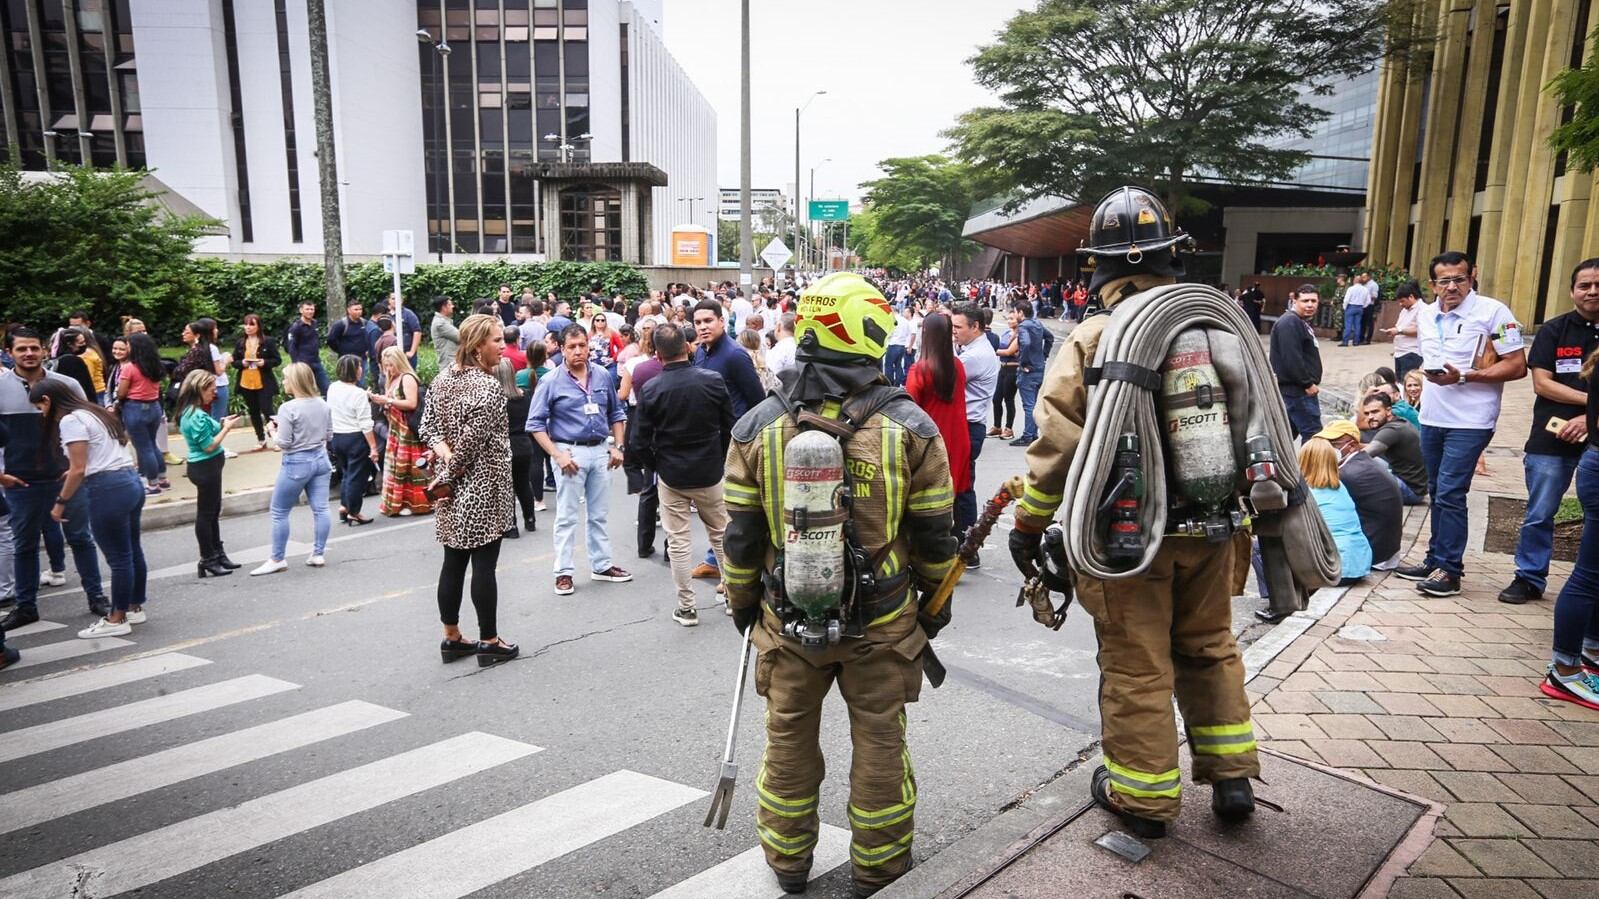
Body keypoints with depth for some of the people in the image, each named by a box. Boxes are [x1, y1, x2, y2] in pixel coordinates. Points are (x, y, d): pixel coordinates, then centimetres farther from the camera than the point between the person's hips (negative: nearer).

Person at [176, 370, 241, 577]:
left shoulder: (190, 412, 8)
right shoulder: (198, 416, -22)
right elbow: (209, 446, -21)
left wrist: (221, 424, 6)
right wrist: (226, 428, -12)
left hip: (206, 466, 10)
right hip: (205, 467, -10)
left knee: (213, 511, 18)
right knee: (206, 514, 0)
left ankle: (218, 554, 28)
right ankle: (207, 561, 10)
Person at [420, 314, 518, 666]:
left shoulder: (444, 375, 7)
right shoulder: (489, 387, -17)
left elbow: (428, 425, 6)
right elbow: (472, 442, -19)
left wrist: (445, 456, -7)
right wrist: (450, 474, -7)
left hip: (453, 487, 8)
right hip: (482, 487, -7)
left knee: (453, 562, 13)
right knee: (484, 565, 1)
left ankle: (452, 637, 23)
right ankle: (489, 641, 11)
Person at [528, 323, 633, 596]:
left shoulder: (603, 376, 4)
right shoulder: (551, 382, -8)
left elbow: (616, 413, 14)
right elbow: (536, 424, -7)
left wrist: (618, 446, 5)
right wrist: (557, 455, -15)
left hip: (600, 451, 4)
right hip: (570, 452, -4)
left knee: (600, 514, 13)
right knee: (567, 516, 2)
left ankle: (601, 565, 25)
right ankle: (563, 572, 10)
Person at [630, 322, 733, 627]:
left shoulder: (650, 389, -11)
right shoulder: (713, 380, -10)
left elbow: (639, 443, -9)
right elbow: (730, 428, -2)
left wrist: (658, 466, 8)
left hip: (671, 476, -1)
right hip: (710, 474, 1)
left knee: (678, 543, 8)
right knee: (721, 534, 17)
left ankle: (686, 607, 14)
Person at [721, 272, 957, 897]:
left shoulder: (758, 427, -8)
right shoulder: (910, 427, -11)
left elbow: (741, 536, -2)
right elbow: (934, 537, -4)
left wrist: (741, 606, 13)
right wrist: (935, 605, 12)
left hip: (787, 618, 2)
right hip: (883, 623, -1)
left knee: (789, 741, 20)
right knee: (879, 744, 16)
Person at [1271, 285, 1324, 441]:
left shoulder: (1301, 322, 19)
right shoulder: (1289, 323, -16)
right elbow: (1291, 359, -24)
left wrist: (1310, 382, 17)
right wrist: (1308, 383, -19)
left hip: (1292, 389, 11)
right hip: (1297, 390, -11)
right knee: (1313, 433, -9)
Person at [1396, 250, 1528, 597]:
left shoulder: (1493, 312, -11)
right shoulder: (1427, 315, 9)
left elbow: (1517, 366, -14)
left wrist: (1463, 377, -22)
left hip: (1469, 422, -7)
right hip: (1432, 418, 7)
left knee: (1450, 494, -9)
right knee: (1437, 493, 13)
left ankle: (1449, 569, 0)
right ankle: (1435, 560, 23)